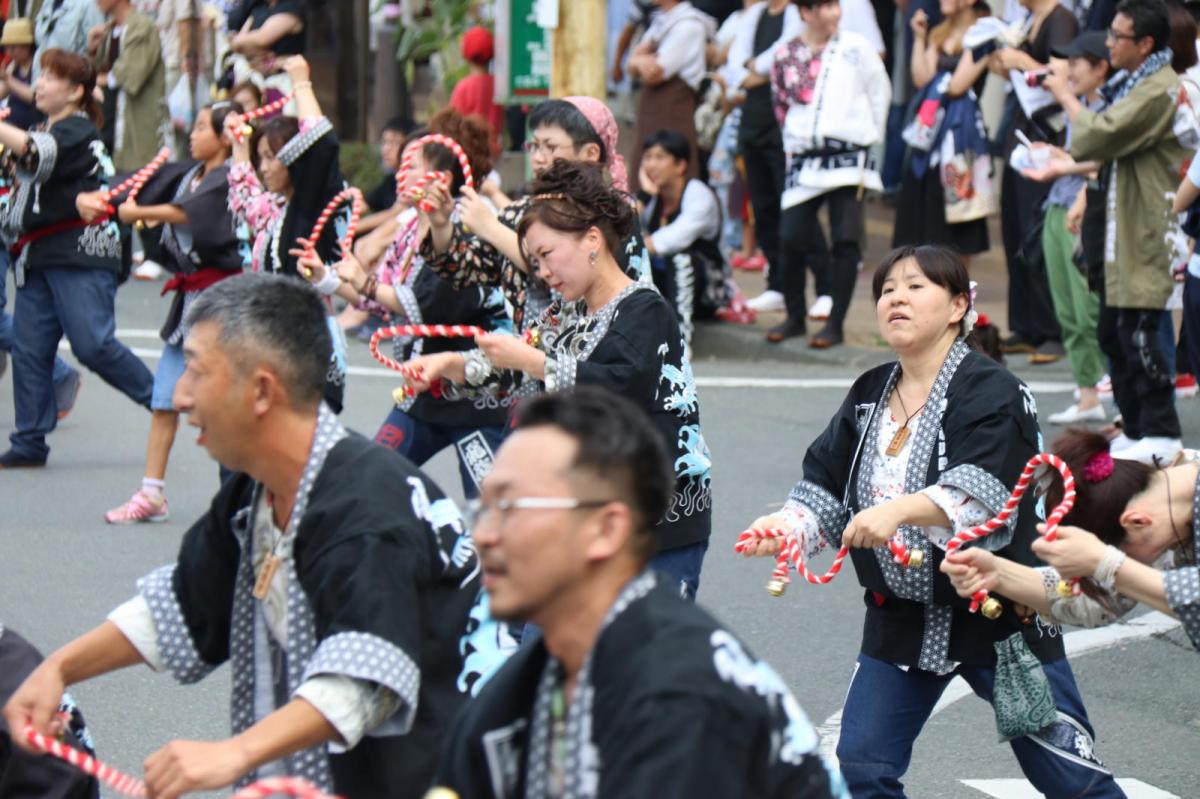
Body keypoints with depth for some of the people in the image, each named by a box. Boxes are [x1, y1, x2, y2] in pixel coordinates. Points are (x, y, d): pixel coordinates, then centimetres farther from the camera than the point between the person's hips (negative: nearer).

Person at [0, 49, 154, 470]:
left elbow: (35, 152, -24)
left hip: (80, 254, -9)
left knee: (93, 345, -14)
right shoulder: (45, 131, 22)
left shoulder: (78, 131, -7)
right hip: (38, 257, 9)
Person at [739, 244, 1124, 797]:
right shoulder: (868, 398, 10)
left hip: (993, 612, -6)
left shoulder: (991, 393, -12)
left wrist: (900, 509, -44)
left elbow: (982, 492, -28)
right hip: (900, 620, 6)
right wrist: (786, 525, -16)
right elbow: (825, 483, 5)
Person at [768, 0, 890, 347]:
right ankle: (795, 316, 17)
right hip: (805, 158, 2)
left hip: (849, 155, -2)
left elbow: (880, 93, 6)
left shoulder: (856, 47, -1)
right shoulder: (786, 55, 5)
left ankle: (835, 323, -1)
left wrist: (870, 136, 8)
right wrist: (793, 143, 13)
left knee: (845, 240, -6)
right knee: (791, 236, -1)